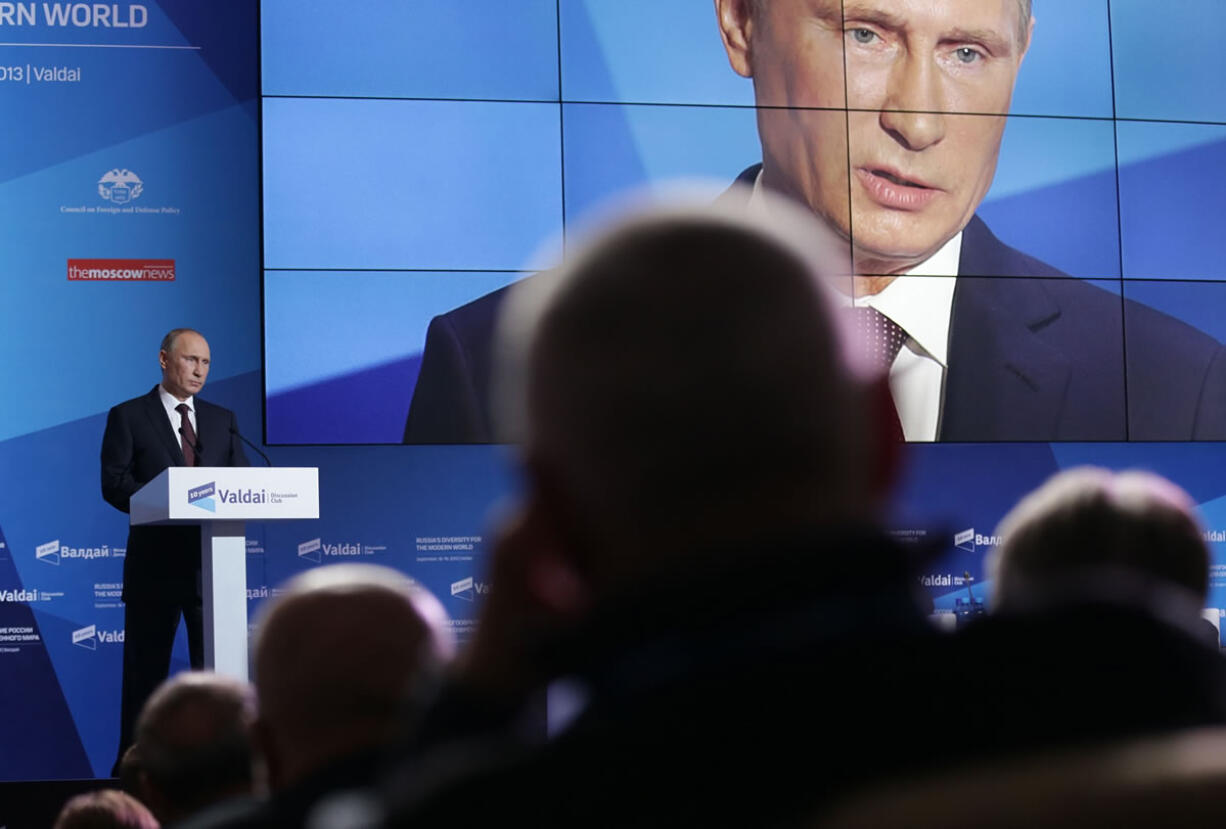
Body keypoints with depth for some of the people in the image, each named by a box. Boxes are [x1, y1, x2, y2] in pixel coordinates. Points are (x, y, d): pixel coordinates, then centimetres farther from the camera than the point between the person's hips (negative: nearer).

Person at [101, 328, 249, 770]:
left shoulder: (223, 419, 15)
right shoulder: (128, 417, 3)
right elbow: (114, 483, -6)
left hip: (213, 561, 3)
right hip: (155, 563, -3)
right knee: (146, 668, 2)